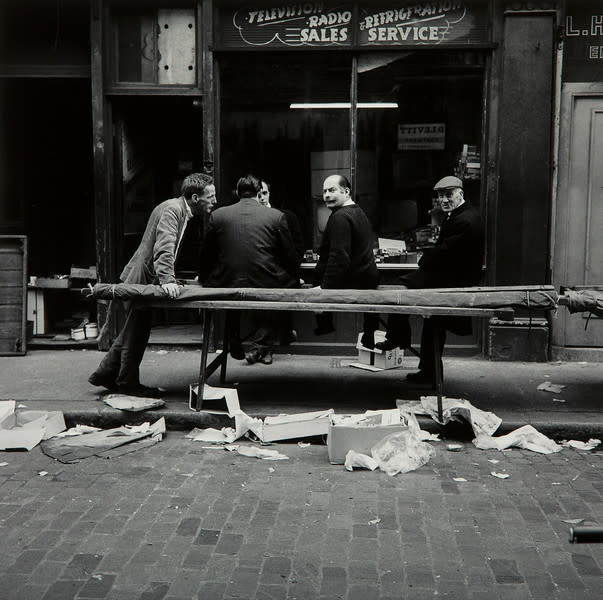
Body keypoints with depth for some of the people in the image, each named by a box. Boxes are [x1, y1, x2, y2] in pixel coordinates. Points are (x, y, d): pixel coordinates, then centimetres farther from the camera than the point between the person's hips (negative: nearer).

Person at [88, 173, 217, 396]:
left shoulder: (182, 210, 13)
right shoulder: (171, 209, -20)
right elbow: (164, 247, -34)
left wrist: (170, 279, 22)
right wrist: (167, 280, -43)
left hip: (143, 280, 10)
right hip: (141, 279, -10)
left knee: (133, 331, 18)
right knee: (137, 333, 2)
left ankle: (104, 375, 28)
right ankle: (128, 383, 16)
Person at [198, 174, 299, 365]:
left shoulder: (218, 215, 4)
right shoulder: (276, 216, 1)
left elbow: (206, 255, 12)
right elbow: (290, 256, 6)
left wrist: (203, 279, 28)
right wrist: (294, 279, 23)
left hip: (228, 285, 2)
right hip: (266, 284, -1)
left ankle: (235, 347, 35)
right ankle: (259, 346, 18)